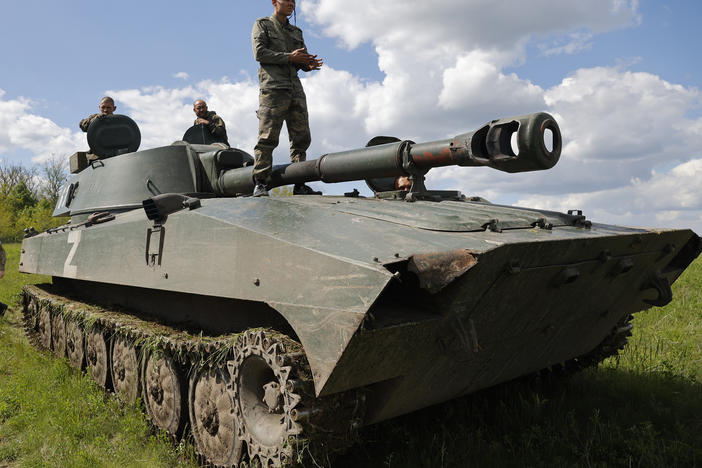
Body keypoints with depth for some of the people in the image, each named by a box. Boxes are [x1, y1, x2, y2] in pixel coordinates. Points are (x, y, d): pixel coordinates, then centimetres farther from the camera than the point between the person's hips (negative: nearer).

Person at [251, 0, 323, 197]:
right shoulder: (262, 24, 10)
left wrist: (309, 64, -4)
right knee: (267, 138, -11)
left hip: (295, 90, 6)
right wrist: (289, 57, -11)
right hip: (272, 88, -6)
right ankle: (260, 184, -10)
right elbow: (259, 52, -4)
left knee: (301, 138, 0)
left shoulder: (296, 32, 25)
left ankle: (300, 185, 2)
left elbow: (302, 60, 21)